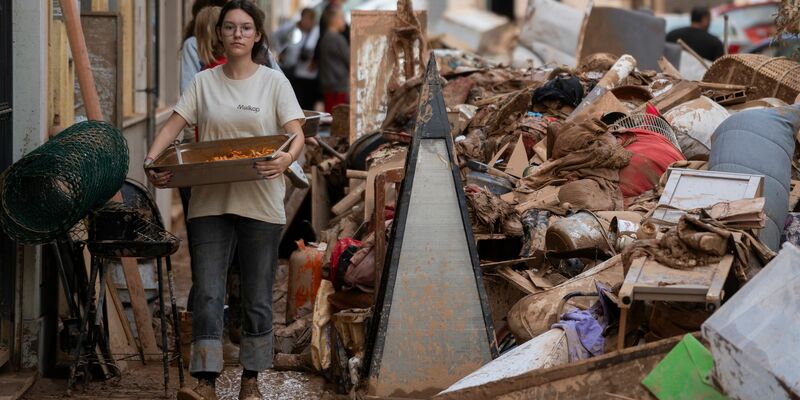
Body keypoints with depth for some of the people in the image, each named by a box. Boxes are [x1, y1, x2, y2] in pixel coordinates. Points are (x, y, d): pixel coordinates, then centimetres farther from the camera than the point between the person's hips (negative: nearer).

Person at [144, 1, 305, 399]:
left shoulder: (273, 81, 3)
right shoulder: (204, 83, 8)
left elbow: (296, 132, -6)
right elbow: (173, 125, 1)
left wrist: (286, 158, -29)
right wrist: (152, 160, -18)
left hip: (260, 204, -1)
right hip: (210, 202, 1)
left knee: (257, 300, 6)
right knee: (207, 294, -6)